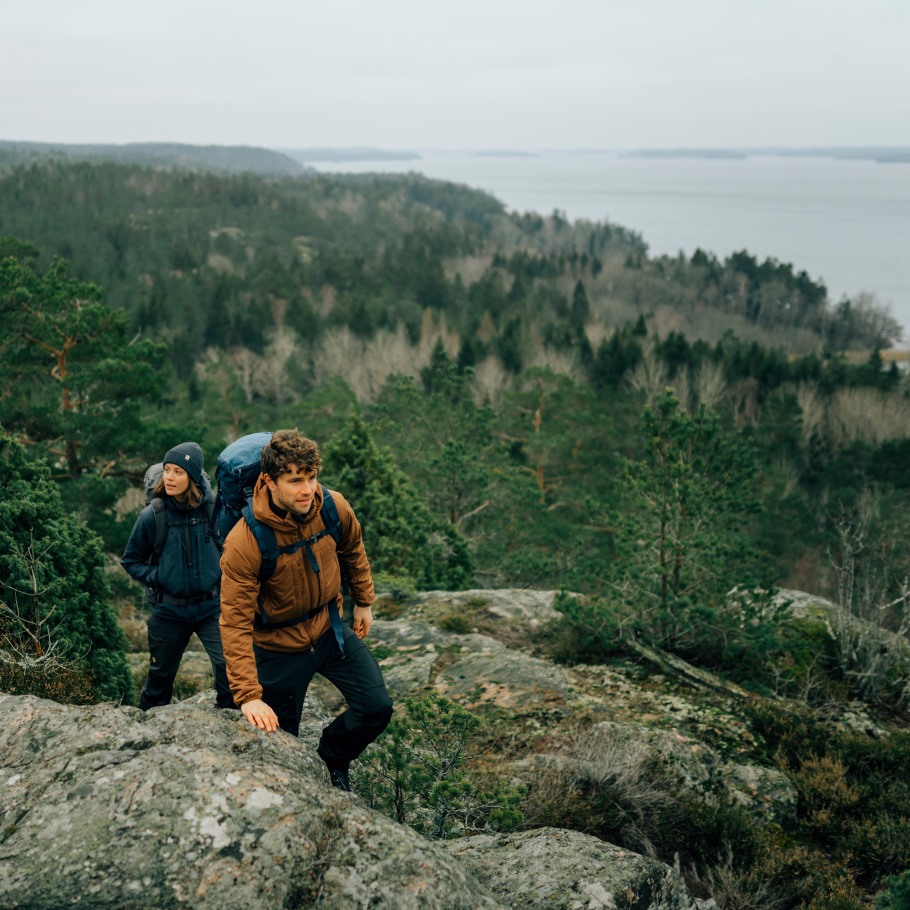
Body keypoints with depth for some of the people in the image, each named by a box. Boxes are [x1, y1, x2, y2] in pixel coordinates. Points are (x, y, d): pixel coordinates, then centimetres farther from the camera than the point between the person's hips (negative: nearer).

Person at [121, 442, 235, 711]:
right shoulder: (152, 516, -9)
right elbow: (131, 560, 5)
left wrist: (224, 570, -4)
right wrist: (154, 577, -10)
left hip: (211, 606, 0)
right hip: (169, 610, 0)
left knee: (229, 666, -15)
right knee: (161, 675, 16)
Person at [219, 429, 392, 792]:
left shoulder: (335, 508, -17)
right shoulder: (243, 543, -30)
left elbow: (353, 551, 7)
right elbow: (235, 623, -28)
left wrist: (364, 602, 17)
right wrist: (249, 695, -32)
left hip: (331, 629, 4)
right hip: (279, 645, -4)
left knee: (377, 708, 0)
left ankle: (332, 757, 30)